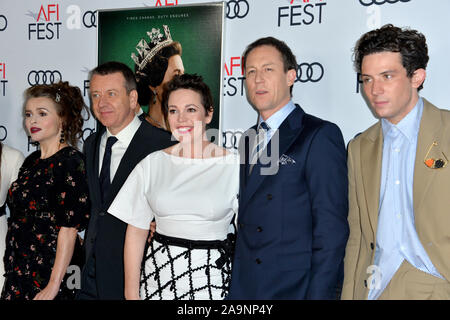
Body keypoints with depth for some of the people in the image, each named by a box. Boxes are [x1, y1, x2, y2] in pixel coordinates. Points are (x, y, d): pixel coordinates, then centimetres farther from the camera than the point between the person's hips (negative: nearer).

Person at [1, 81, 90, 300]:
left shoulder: (71, 161, -12)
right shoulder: (31, 161, 10)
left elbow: (69, 227, -17)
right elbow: (18, 219, 14)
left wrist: (53, 286, -20)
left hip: (51, 272, -7)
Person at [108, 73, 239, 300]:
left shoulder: (233, 165, -5)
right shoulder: (151, 165, 3)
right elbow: (136, 232, 5)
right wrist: (131, 294, 1)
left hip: (212, 279, -2)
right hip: (159, 276, 2)